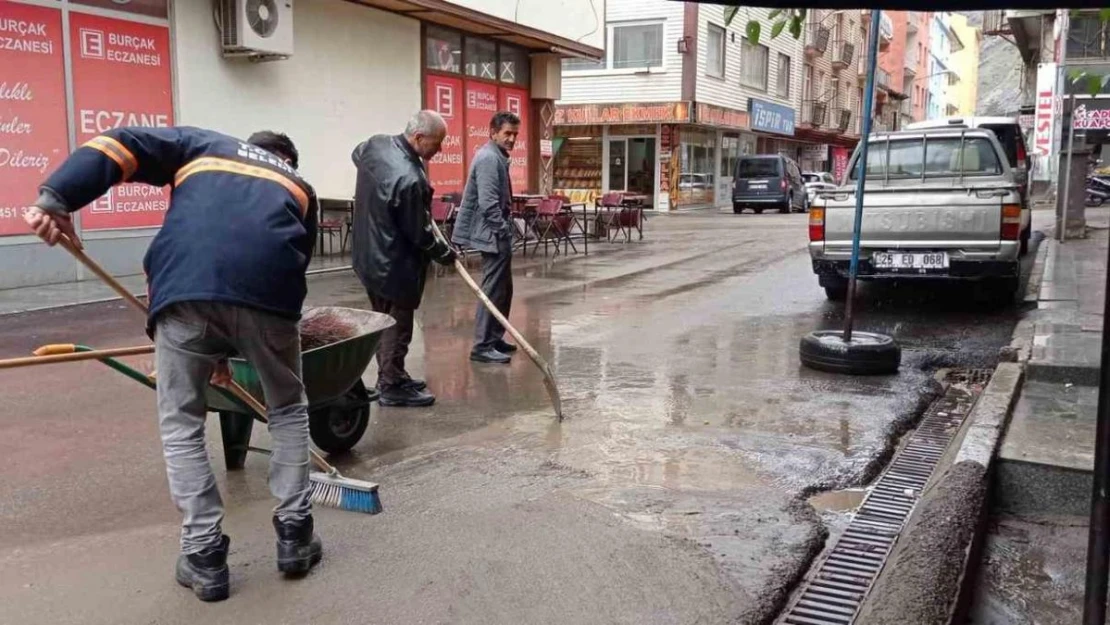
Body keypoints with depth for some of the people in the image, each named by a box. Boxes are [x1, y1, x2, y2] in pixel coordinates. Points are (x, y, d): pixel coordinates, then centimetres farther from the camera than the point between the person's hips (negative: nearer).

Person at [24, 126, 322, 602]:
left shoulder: (202, 145, 34)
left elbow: (118, 146, 16)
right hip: (266, 289, 1)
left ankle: (204, 556, 19)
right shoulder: (299, 187, 36)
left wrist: (55, 199, 4)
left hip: (186, 286, -1)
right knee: (288, 409, 26)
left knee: (180, 425, 18)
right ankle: (295, 534, 26)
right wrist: (231, 351, 39)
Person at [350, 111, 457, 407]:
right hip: (393, 264, -9)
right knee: (397, 325, 5)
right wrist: (446, 254, -3)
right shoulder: (409, 179, -31)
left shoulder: (376, 144, -4)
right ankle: (392, 386, 16)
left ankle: (391, 376, 34)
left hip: (368, 254, 9)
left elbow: (356, 154, 23)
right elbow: (419, 234, -20)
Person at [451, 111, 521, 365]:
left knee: (503, 288, 15)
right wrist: (504, 231, -19)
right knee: (494, 290, -8)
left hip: (496, 233, 11)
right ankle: (482, 347, -4)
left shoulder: (497, 157, 16)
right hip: (493, 234, -11)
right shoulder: (489, 158, -17)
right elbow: (488, 203, -25)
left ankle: (494, 338, 24)